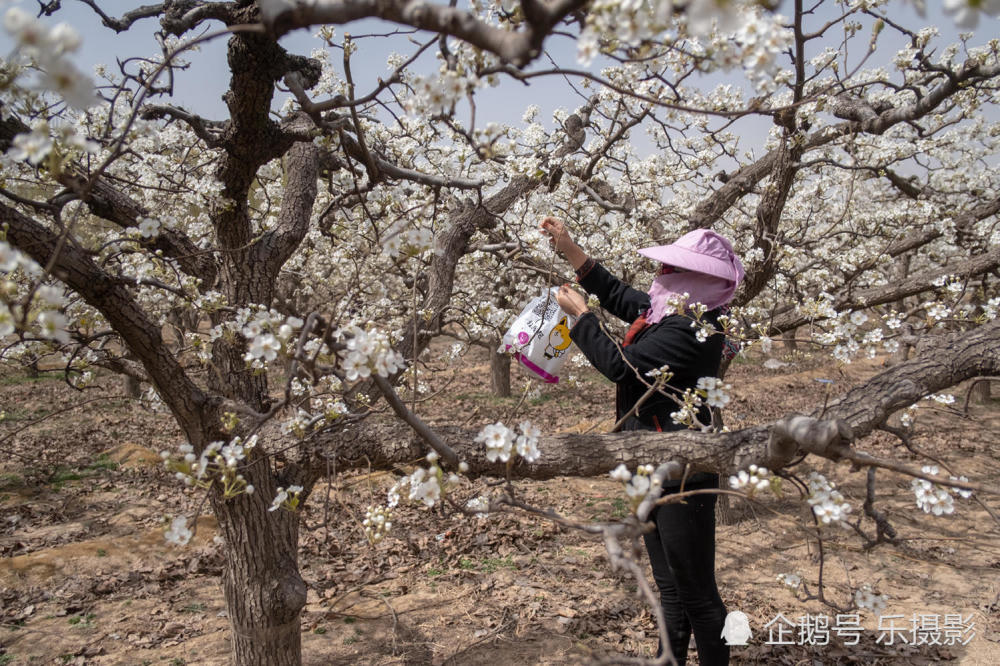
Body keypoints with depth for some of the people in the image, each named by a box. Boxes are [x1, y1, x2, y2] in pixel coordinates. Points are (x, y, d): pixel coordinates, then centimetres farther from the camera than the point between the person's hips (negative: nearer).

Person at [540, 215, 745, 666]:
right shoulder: (667, 310, 6)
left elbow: (621, 365, -24)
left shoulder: (692, 328, -23)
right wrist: (569, 248, 15)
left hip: (682, 474, -10)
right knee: (670, 586, 21)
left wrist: (579, 315, -10)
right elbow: (619, 296, 20)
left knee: (695, 591, 4)